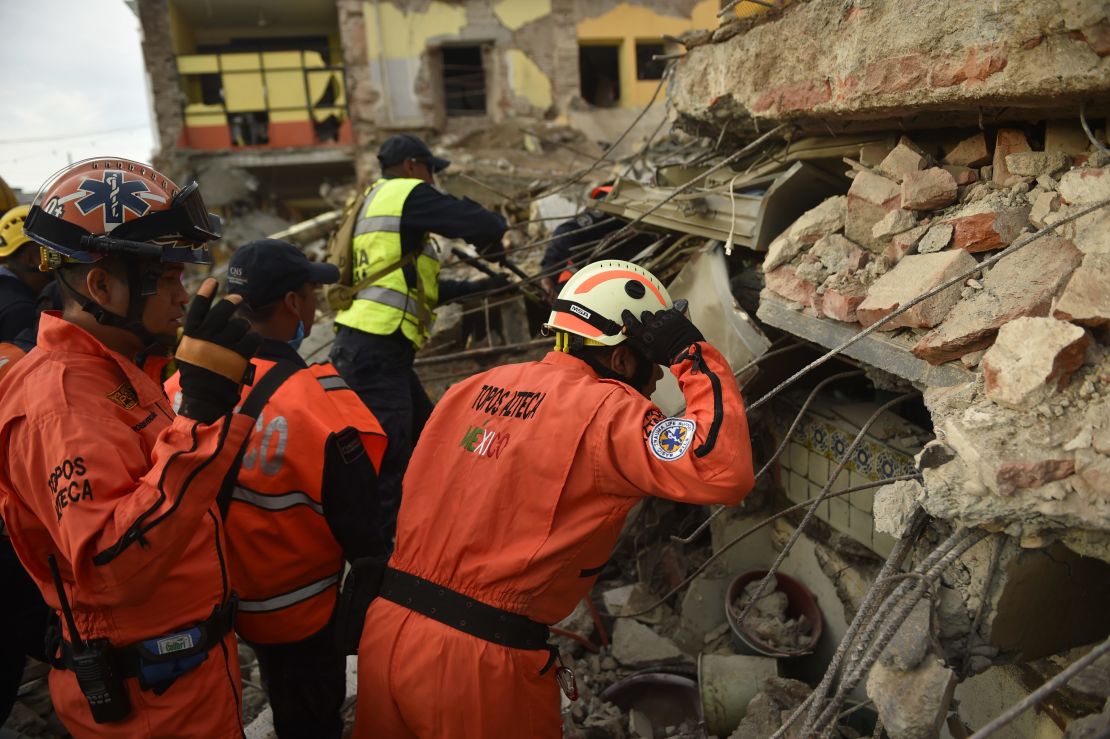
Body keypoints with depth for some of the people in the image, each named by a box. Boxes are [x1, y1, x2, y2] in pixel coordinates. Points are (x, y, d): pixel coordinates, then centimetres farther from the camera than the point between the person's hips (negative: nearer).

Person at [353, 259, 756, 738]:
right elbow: (724, 474, -22)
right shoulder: (601, 410, -13)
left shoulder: (471, 389, 8)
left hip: (385, 632, 7)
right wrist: (694, 356, -13)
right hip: (483, 662, -6)